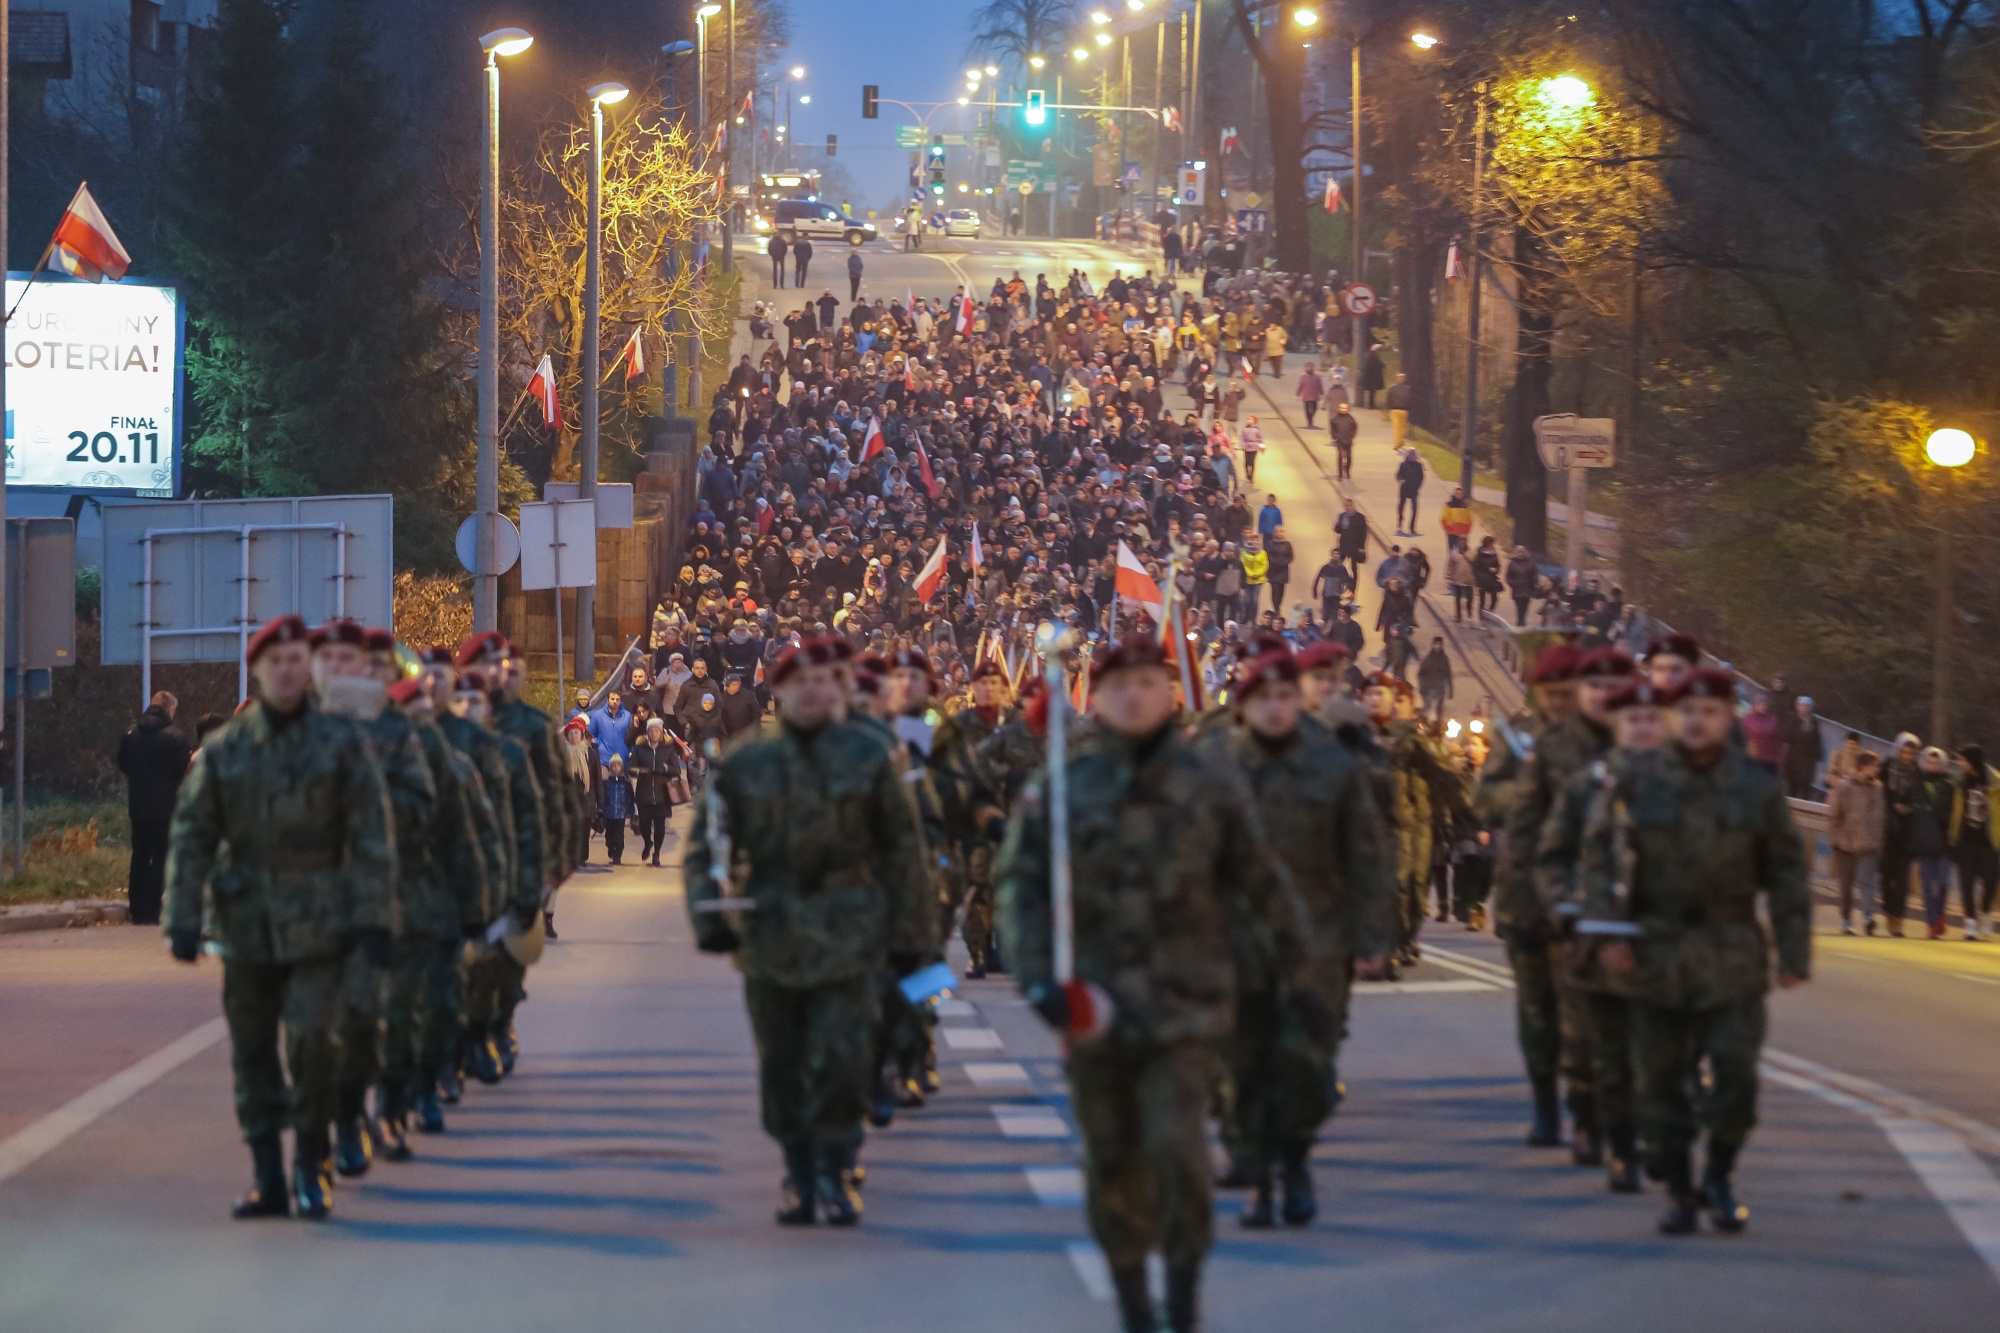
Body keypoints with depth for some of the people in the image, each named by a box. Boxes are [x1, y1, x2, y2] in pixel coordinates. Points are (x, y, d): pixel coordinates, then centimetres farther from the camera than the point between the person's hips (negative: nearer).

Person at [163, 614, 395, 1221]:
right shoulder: (224, 749, 4)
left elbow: (372, 834, -1)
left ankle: (311, 1164, 2)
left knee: (313, 1037, -15)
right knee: (252, 1054, 6)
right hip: (247, 921, 3)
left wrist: (373, 916, -7)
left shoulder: (341, 741, 0)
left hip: (318, 919, -3)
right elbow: (191, 835, 4)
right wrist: (183, 919, -3)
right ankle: (267, 1179, 14)